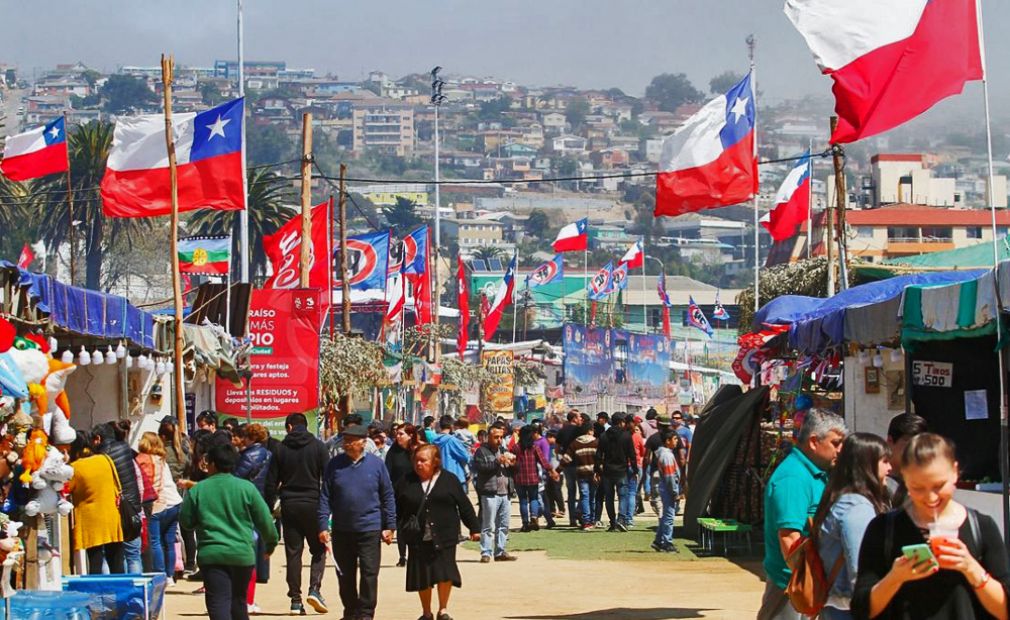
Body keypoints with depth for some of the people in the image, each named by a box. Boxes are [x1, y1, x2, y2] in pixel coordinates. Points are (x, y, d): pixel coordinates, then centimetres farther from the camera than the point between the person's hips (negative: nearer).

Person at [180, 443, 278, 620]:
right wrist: (270, 542, 21)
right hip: (242, 553, 2)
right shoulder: (246, 488, 0)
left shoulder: (197, 490, -1)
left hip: (211, 554, -2)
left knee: (218, 604, -7)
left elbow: (186, 521, 7)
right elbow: (265, 520, 3)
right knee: (238, 600, 19)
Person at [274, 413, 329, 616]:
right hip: (313, 504, -1)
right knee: (318, 550, 9)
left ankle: (295, 599, 2)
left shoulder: (281, 448, 3)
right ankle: (314, 588, -11)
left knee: (293, 552, 5)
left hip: (289, 505, 1)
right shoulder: (318, 446, -1)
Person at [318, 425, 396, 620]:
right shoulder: (334, 464, 2)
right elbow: (325, 497, 2)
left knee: (369, 573, -4)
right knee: (345, 575, 10)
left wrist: (389, 526, 0)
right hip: (341, 530, 2)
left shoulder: (376, 464, 0)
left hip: (369, 529, -2)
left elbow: (388, 497, 4)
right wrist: (323, 526, -4)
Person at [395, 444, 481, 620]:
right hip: (419, 539, 1)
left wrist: (474, 527, 6)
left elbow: (464, 505, 6)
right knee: (422, 576, 5)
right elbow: (396, 509, 7)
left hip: (444, 537, -1)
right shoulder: (406, 482, 5)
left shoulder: (449, 480, 3)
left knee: (445, 573, -5)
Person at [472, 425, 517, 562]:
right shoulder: (482, 451, 0)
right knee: (488, 526, -7)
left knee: (503, 525, 9)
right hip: (490, 493, -7)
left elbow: (513, 471, 25)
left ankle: (500, 552, 15)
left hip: (505, 493, 7)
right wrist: (498, 461, -19)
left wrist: (512, 464, 1)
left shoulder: (504, 451, 21)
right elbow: (479, 467, -16)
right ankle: (486, 553, -5)